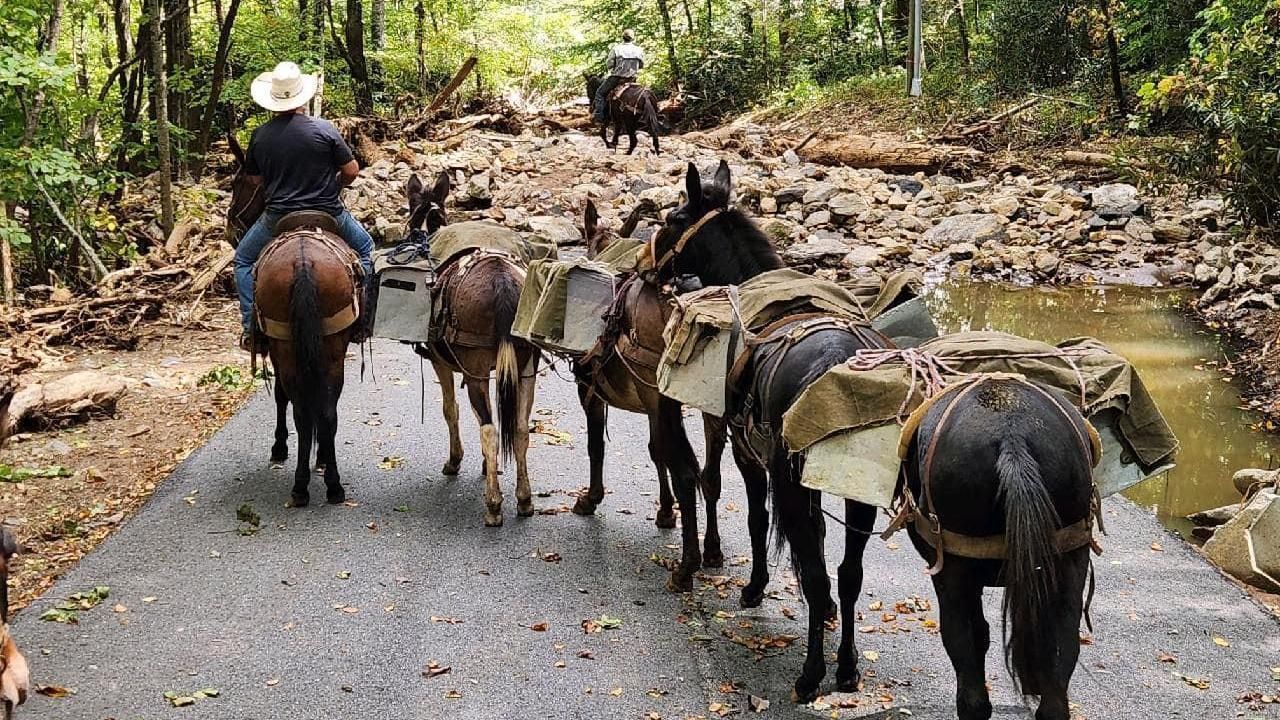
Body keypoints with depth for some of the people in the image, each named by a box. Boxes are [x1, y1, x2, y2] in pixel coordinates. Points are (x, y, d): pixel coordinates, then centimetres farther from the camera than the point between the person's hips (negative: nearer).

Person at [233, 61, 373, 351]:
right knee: (364, 247, 27)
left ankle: (251, 326, 13)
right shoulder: (324, 129, -12)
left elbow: (256, 179, 8)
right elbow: (352, 171, -7)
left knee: (244, 259, 24)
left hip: (278, 217, 1)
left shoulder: (260, 136, -5)